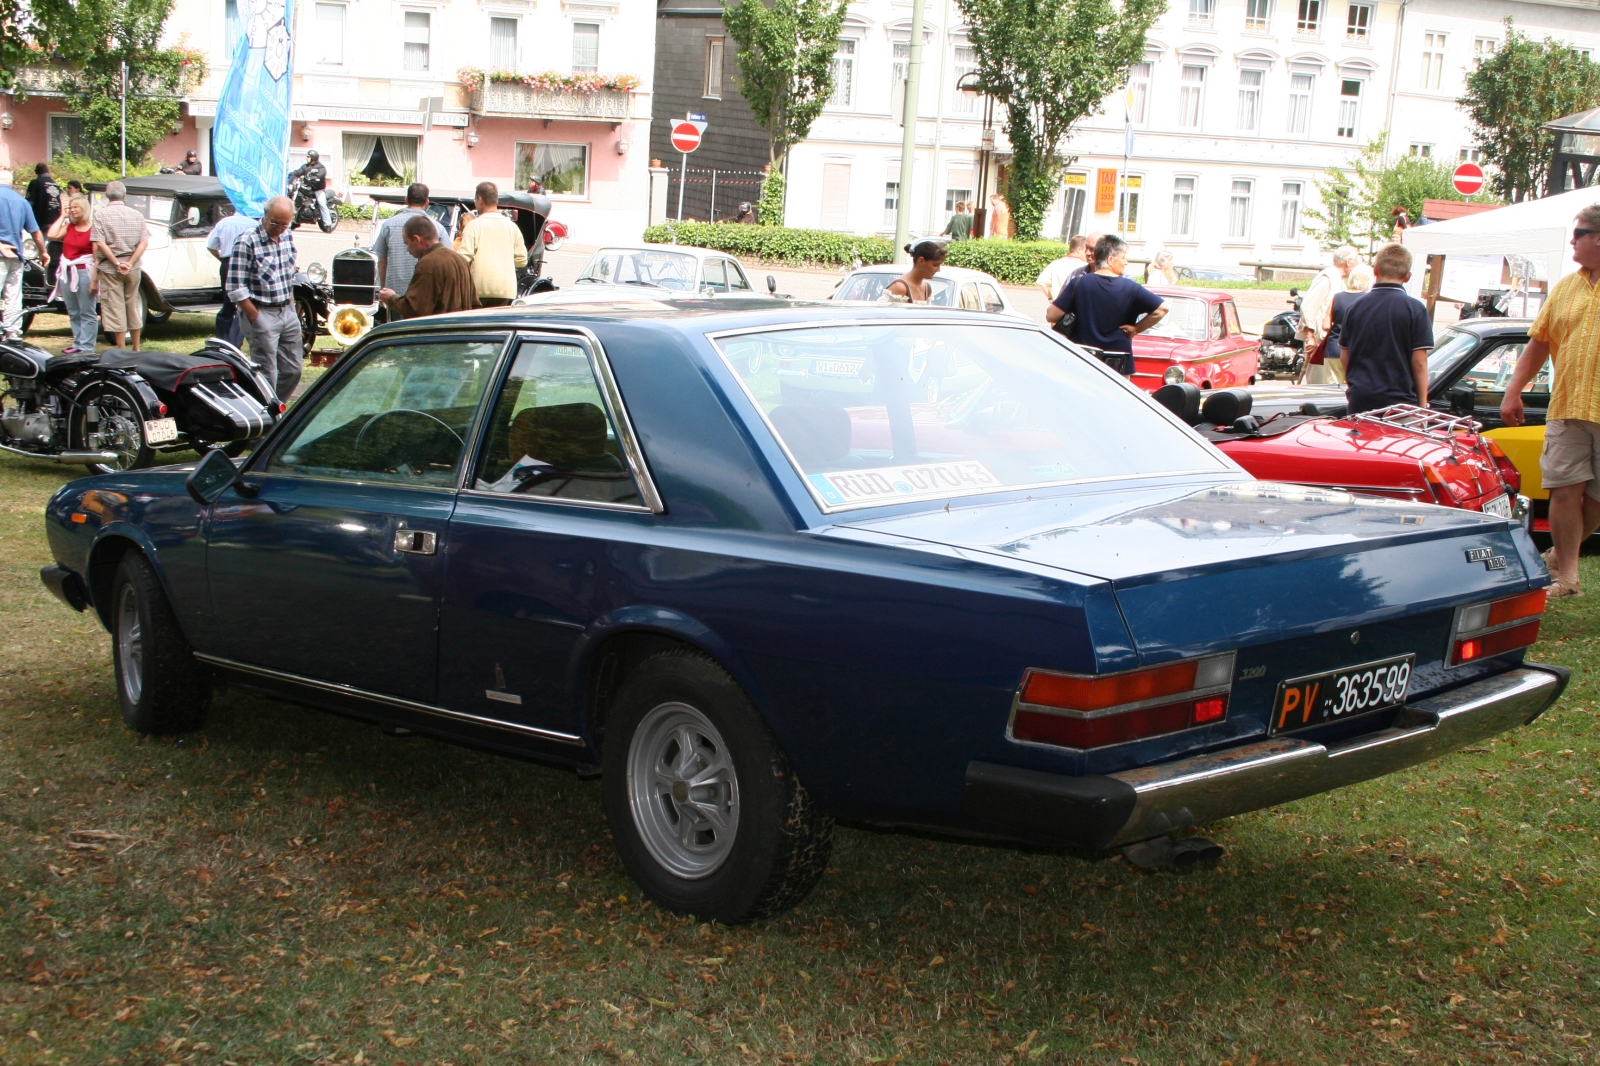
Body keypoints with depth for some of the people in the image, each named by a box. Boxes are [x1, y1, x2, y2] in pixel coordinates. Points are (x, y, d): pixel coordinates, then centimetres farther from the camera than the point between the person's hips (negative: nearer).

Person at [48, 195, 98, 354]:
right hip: (67, 272, 7)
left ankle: (87, 348, -1)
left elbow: (97, 257, -12)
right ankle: (78, 344, 19)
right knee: (73, 313, 12)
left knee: (87, 313, -2)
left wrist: (94, 281, -17)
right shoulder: (69, 226, 12)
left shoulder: (92, 228, -9)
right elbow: (52, 235, -1)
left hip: (84, 272, -7)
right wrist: (63, 216, 5)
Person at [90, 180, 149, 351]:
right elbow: (143, 242, -3)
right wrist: (129, 263, -9)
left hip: (109, 268, -4)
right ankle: (136, 349, 20)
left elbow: (99, 243, -14)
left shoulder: (101, 214, -5)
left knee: (115, 309, 0)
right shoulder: (136, 215, 5)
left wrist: (117, 263, -13)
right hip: (133, 269, 4)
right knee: (133, 307, 14)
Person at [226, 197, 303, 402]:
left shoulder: (288, 238, 7)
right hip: (262, 314, -7)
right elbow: (235, 287, -16)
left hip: (287, 311, 7)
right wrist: (256, 318, -15)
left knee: (292, 370, 14)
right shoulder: (246, 243, -15)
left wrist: (291, 304, 12)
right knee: (267, 375, -2)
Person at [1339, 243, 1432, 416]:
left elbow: (1344, 356, 13)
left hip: (1359, 401, 4)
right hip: (1399, 400, -4)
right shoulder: (1414, 309, -7)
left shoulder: (1356, 307, 6)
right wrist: (1422, 404, -3)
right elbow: (1419, 362, -9)